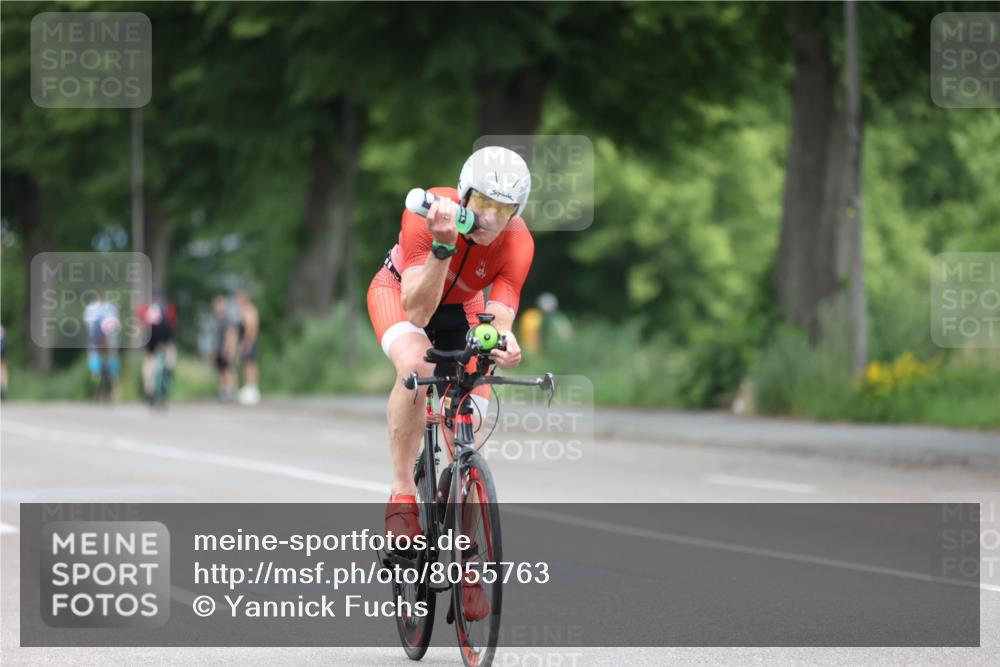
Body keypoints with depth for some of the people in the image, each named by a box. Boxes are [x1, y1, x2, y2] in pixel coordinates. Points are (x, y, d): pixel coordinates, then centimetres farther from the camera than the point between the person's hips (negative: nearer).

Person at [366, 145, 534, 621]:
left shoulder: (517, 243, -29)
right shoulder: (427, 215, -36)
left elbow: (498, 319, -34)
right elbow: (416, 311, -40)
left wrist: (504, 344, -57)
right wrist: (443, 247, -54)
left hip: (460, 308, 3)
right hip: (399, 293, -3)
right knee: (416, 366, -38)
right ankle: (402, 494, -24)